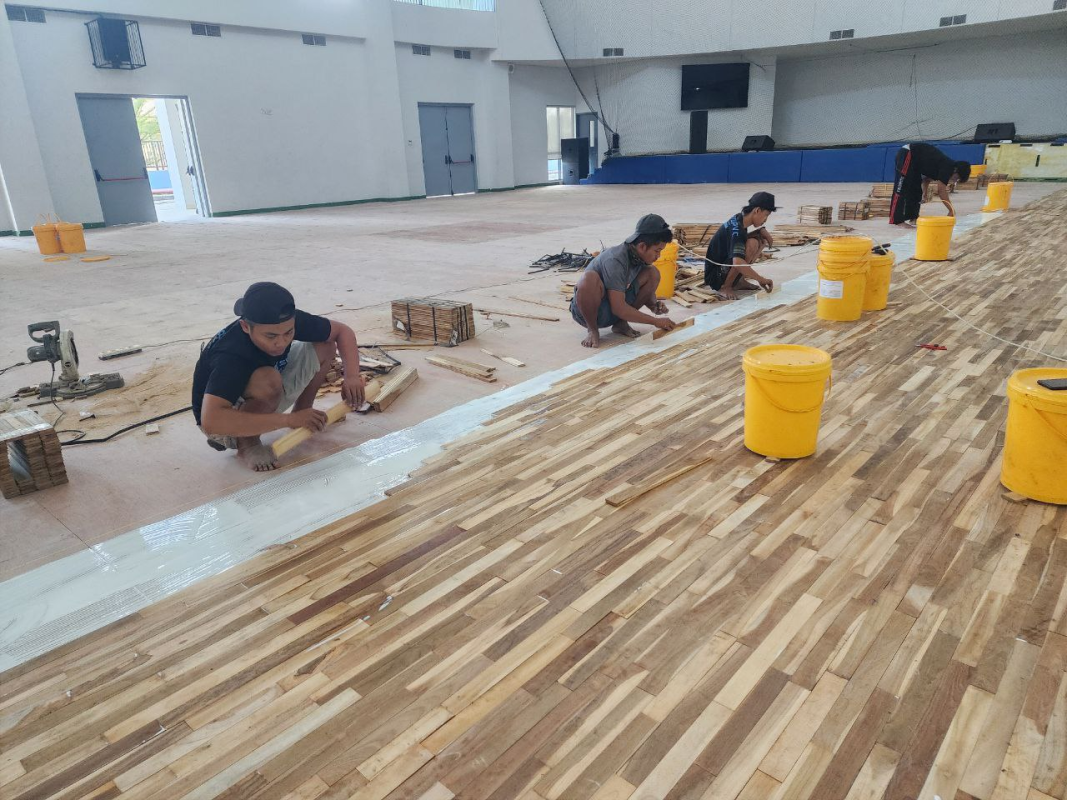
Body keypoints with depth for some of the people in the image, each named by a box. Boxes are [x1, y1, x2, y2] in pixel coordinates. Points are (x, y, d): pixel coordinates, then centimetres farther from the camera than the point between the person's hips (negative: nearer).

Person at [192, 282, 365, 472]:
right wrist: (288, 420, -48)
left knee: (324, 346, -6)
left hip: (265, 399, 7)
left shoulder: (285, 324, -21)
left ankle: (301, 413, 10)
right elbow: (210, 422, -49)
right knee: (268, 380, -39)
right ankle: (247, 444, -13)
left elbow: (342, 331, -8)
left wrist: (352, 376, -26)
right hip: (225, 418, -6)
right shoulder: (230, 355, -38)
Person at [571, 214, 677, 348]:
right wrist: (655, 321, -25)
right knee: (589, 278, -39)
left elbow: (647, 289, 10)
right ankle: (593, 330, -15)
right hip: (586, 311, -7)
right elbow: (619, 308, -31)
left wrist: (654, 306, -13)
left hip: (612, 312, 7)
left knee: (652, 274, -6)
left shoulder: (640, 257, -5)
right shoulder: (615, 260, -28)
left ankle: (621, 323, 2)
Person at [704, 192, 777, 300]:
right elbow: (738, 262, -37)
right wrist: (761, 279, -29)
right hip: (715, 278, -9)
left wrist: (762, 231, 1)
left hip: (723, 269, 9)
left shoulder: (739, 219, 3)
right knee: (752, 243, -26)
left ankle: (739, 281, 8)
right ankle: (725, 287, -15)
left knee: (761, 240, 5)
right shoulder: (736, 229, -25)